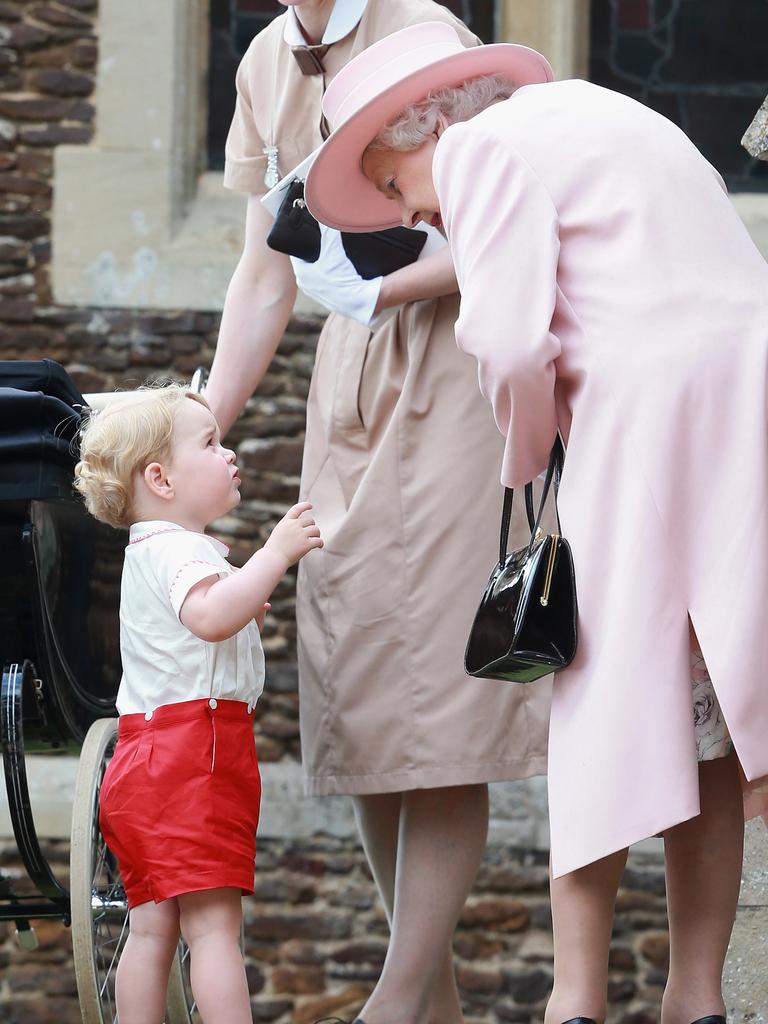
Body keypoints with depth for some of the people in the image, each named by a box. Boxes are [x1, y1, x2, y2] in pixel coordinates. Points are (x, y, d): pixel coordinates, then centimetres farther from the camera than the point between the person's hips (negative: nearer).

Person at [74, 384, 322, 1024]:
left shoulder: (155, 553, 24)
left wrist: (246, 614, 30)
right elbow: (209, 616, -31)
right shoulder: (177, 549, -11)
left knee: (153, 927, 7)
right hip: (194, 754, -11)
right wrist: (276, 554, -28)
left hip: (148, 756, 11)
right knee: (214, 922, -15)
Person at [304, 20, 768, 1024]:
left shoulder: (486, 147, -1)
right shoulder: (589, 116, 25)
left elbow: (513, 342, -12)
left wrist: (525, 464, 5)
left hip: (647, 409, -8)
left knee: (606, 696, 0)